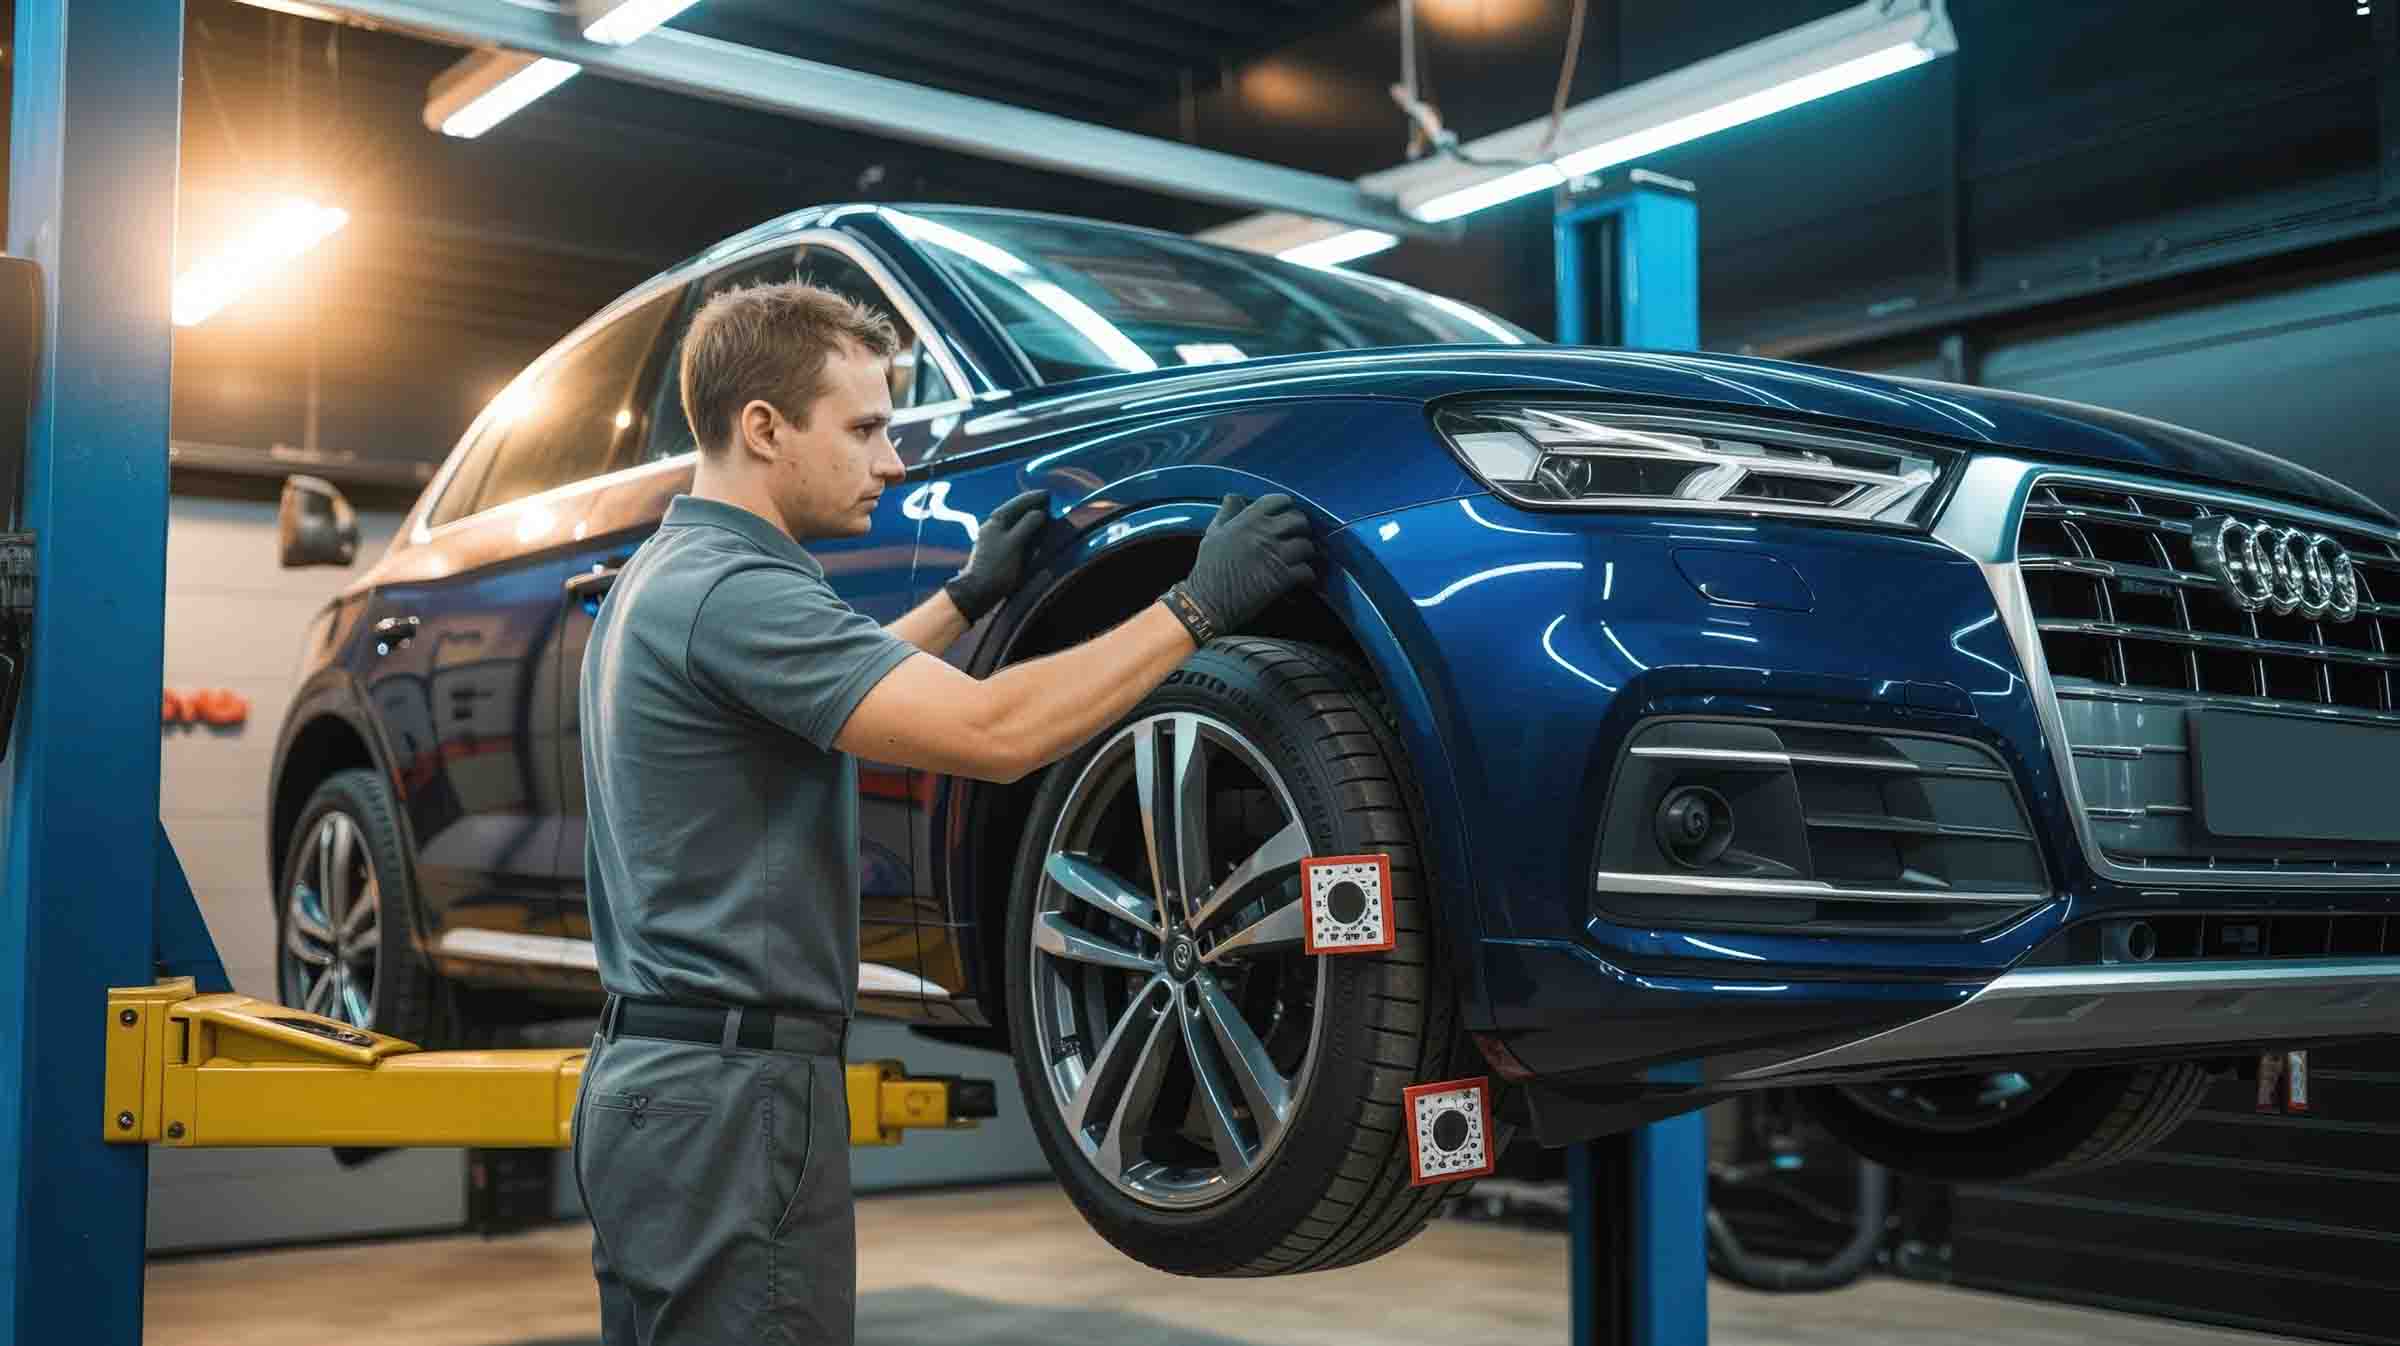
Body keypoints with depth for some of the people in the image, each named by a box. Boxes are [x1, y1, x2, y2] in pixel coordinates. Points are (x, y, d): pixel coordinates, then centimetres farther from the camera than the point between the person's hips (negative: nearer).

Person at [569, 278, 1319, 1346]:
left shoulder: (663, 577, 13)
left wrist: (967, 597, 27)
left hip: (649, 1076, 11)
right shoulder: (730, 590, -19)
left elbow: (835, 689, 31)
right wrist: (1198, 606, -19)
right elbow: (994, 733, -27)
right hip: (730, 1097, -11)